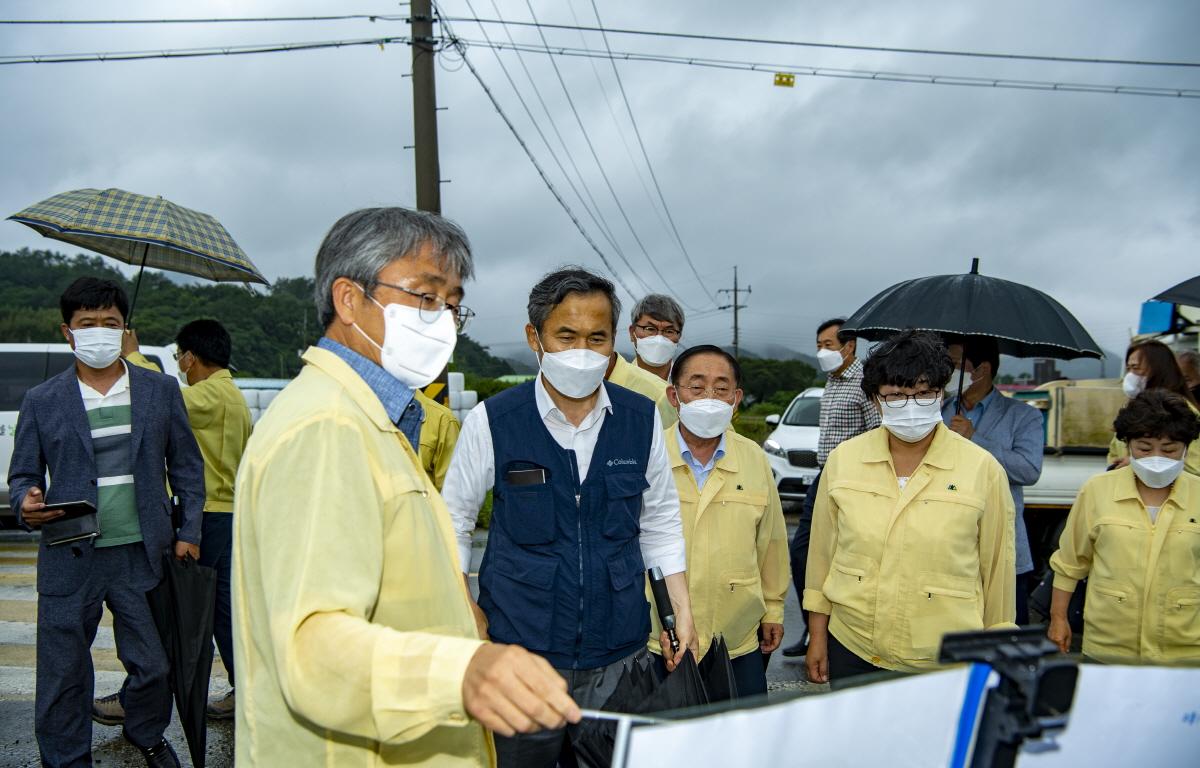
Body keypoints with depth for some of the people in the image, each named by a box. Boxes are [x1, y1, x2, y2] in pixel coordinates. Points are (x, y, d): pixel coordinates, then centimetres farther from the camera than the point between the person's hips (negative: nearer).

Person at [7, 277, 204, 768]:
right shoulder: (42, 401, 2)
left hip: (141, 556, 1)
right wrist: (26, 505, -15)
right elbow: (23, 475, 8)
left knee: (152, 664, 9)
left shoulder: (161, 391, 4)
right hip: (71, 558, 0)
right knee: (64, 673, 9)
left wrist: (189, 533, 3)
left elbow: (186, 465, 8)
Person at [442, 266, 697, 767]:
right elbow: (454, 520, 1)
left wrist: (682, 610, 5)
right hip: (519, 651, -2)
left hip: (619, 653, 2)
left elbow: (660, 520, 9)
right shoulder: (491, 421, -9)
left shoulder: (642, 419, -1)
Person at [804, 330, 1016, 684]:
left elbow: (997, 570, 0)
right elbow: (822, 553, 5)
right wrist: (817, 636, 8)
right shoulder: (842, 459, -2)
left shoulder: (984, 470, -7)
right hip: (852, 652, 2)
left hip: (945, 664, -2)